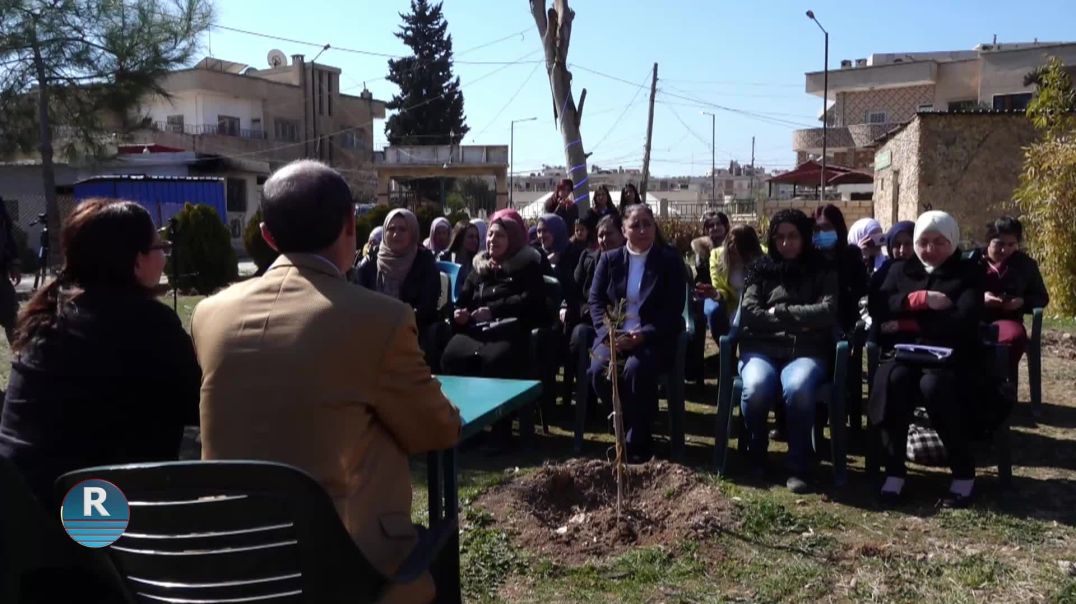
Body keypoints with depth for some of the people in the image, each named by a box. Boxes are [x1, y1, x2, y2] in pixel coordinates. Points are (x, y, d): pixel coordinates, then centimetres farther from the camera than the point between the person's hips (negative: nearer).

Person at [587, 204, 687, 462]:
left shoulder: (670, 260, 3)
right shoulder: (609, 259, 11)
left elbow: (674, 309, -5)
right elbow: (595, 300, 6)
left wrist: (644, 335, -20)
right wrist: (609, 332, -14)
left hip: (654, 337, -3)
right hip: (615, 333, 3)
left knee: (637, 369, -35)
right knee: (598, 369, -28)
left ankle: (638, 440, -15)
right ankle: (626, 428, -2)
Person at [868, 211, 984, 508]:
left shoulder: (969, 272, 10)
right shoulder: (900, 269, 19)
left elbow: (963, 320, -8)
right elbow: (878, 311, 3)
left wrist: (906, 323, -8)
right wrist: (920, 299, -9)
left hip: (951, 359, -2)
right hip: (906, 355, 2)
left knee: (933, 385, -36)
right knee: (893, 379, -34)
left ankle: (964, 473, -17)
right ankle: (894, 470, -23)